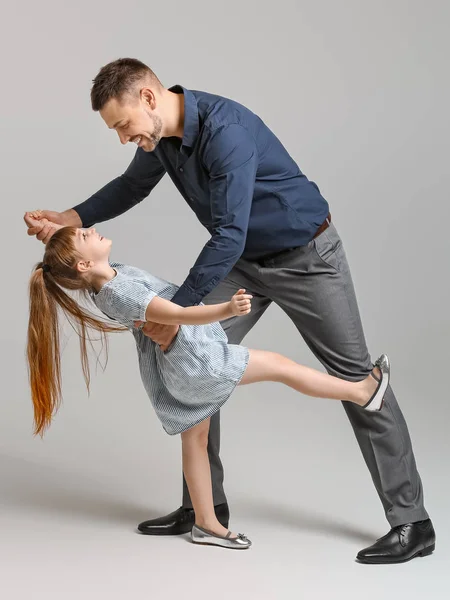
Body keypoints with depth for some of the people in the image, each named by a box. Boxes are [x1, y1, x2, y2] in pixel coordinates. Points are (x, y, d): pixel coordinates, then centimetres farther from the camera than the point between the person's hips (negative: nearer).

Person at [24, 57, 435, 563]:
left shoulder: (225, 131, -32)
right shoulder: (162, 134, -5)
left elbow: (228, 236, -33)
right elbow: (132, 186, 14)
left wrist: (175, 311, -28)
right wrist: (73, 218, -1)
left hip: (305, 257, -8)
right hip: (244, 261, 8)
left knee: (354, 376, -5)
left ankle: (411, 520, 2)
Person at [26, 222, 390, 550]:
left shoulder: (110, 276, 1)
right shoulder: (119, 292, -29)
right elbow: (178, 316, -38)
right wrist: (226, 310, -49)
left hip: (181, 368, 10)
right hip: (194, 360, -10)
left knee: (195, 436, 17)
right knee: (279, 364, -1)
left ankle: (206, 524, 27)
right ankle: (363, 392, 11)